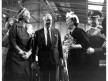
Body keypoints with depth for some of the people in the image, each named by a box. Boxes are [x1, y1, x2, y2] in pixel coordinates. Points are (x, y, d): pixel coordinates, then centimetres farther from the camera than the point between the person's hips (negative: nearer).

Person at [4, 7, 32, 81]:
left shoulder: (27, 29, 14)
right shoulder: (15, 26, -4)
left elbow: (30, 44, 13)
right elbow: (12, 43, -11)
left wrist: (28, 53, -6)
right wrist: (22, 52, -11)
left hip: (25, 59, 6)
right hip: (15, 58, -6)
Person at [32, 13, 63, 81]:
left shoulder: (56, 31, 7)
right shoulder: (38, 33, 2)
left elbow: (59, 45, 8)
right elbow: (34, 47, 2)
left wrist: (61, 58, 4)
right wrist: (33, 61, -2)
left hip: (54, 60, 1)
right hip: (43, 60, -1)